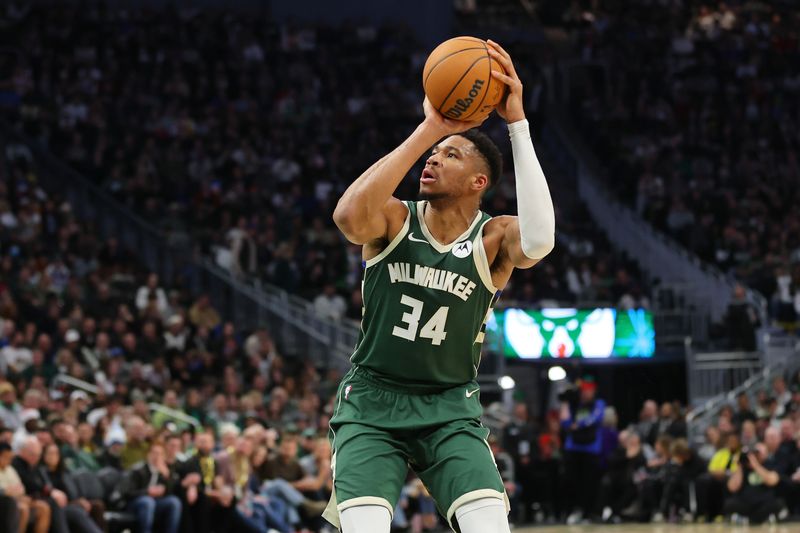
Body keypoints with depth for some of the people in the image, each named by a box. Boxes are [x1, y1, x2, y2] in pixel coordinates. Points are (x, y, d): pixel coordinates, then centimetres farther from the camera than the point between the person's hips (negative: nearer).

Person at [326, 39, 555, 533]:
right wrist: (429, 129, -30)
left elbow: (539, 240, -33)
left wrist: (517, 123, -32)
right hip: (372, 401, 0)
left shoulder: (493, 239, -7)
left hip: (450, 409, 0)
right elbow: (350, 216, -31)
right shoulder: (396, 222, -5)